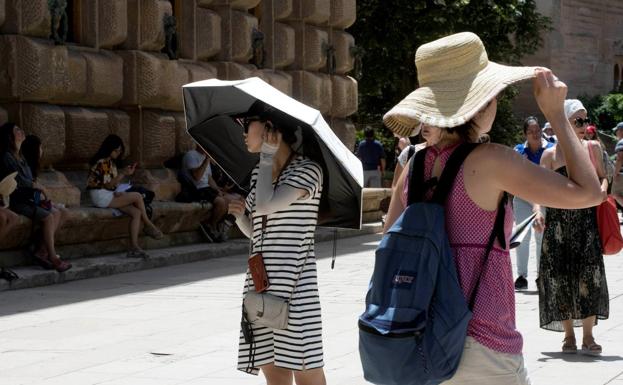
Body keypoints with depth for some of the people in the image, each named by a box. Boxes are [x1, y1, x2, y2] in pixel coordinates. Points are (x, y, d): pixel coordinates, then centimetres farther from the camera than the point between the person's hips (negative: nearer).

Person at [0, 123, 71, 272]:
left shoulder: (19, 156, 17)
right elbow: (20, 181, -19)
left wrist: (40, 193, -2)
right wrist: (40, 187, -6)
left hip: (28, 197, 9)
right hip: (16, 200, -9)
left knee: (57, 213, -5)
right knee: (48, 217, -23)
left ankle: (43, 252, -10)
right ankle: (53, 258, -20)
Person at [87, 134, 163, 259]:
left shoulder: (110, 162, 17)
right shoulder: (102, 162, -14)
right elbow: (108, 185, -16)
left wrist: (124, 172, 3)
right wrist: (123, 174, -18)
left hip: (109, 195, 9)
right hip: (101, 197, -9)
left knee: (136, 212, -9)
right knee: (137, 196, -16)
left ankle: (134, 247, -15)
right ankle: (148, 225, 2)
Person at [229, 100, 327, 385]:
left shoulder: (307, 169, -6)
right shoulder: (259, 173, 15)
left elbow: (265, 205, -20)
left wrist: (267, 157, -7)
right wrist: (240, 215, 0)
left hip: (294, 282, -7)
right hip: (260, 283, 7)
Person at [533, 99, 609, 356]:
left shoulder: (592, 148, 7)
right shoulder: (550, 155, 2)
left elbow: (602, 177, 15)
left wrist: (603, 189, -7)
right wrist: (538, 210, -18)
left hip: (587, 220, 0)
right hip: (558, 222, 0)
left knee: (589, 275, -8)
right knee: (560, 276, 2)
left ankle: (588, 337, 0)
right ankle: (569, 336, 14)